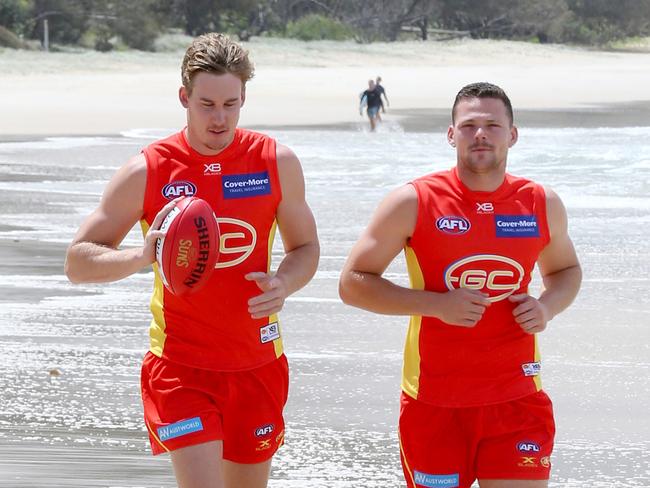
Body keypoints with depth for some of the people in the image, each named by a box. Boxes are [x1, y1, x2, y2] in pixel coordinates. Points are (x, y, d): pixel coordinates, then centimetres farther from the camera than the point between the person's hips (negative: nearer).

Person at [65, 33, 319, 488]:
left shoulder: (276, 162, 0)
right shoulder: (147, 172, -7)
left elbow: (306, 247, 11)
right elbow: (77, 262, -6)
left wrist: (284, 284, -13)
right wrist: (142, 256, -27)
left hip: (257, 362, 3)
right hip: (181, 365, -3)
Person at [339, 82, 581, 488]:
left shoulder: (543, 205, 4)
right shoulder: (414, 202, -7)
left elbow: (566, 269, 23)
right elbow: (353, 283, -6)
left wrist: (548, 307, -1)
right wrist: (437, 304, -18)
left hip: (517, 397, 2)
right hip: (434, 401, -2)